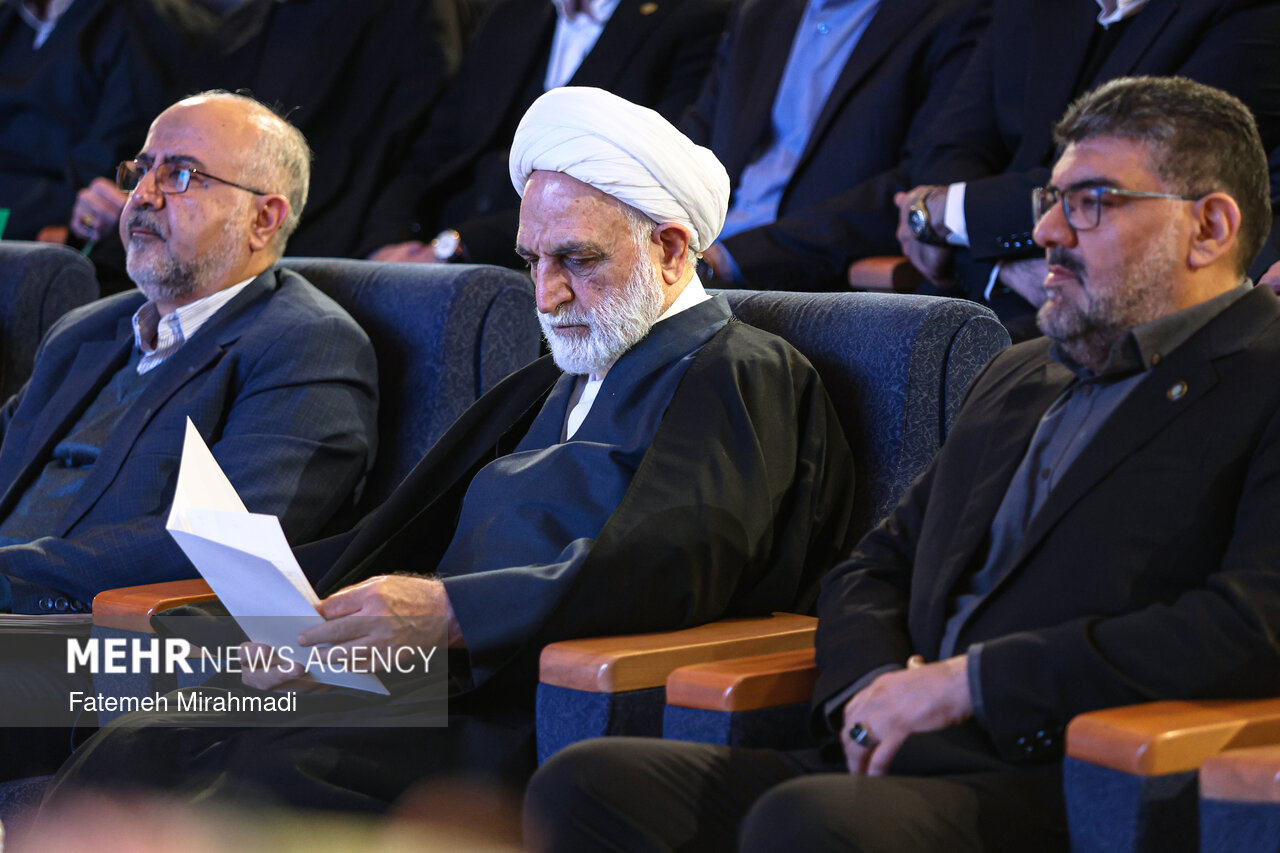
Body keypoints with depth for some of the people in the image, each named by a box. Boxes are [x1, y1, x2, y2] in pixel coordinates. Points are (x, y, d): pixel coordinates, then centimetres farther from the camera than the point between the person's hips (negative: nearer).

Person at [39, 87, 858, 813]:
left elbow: (663, 567, -17)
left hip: (524, 720, -8)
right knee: (142, 745, -13)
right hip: (436, 688, 8)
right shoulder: (554, 384, 28)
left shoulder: (741, 375, 0)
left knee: (265, 779, -29)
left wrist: (447, 612, -25)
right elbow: (414, 532, 20)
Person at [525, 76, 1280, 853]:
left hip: (1074, 787, -8)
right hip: (899, 759, 8)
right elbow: (878, 564, 28)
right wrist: (872, 687, 2)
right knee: (584, 785, -15)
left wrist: (963, 683, -13)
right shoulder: (1018, 376, 26)